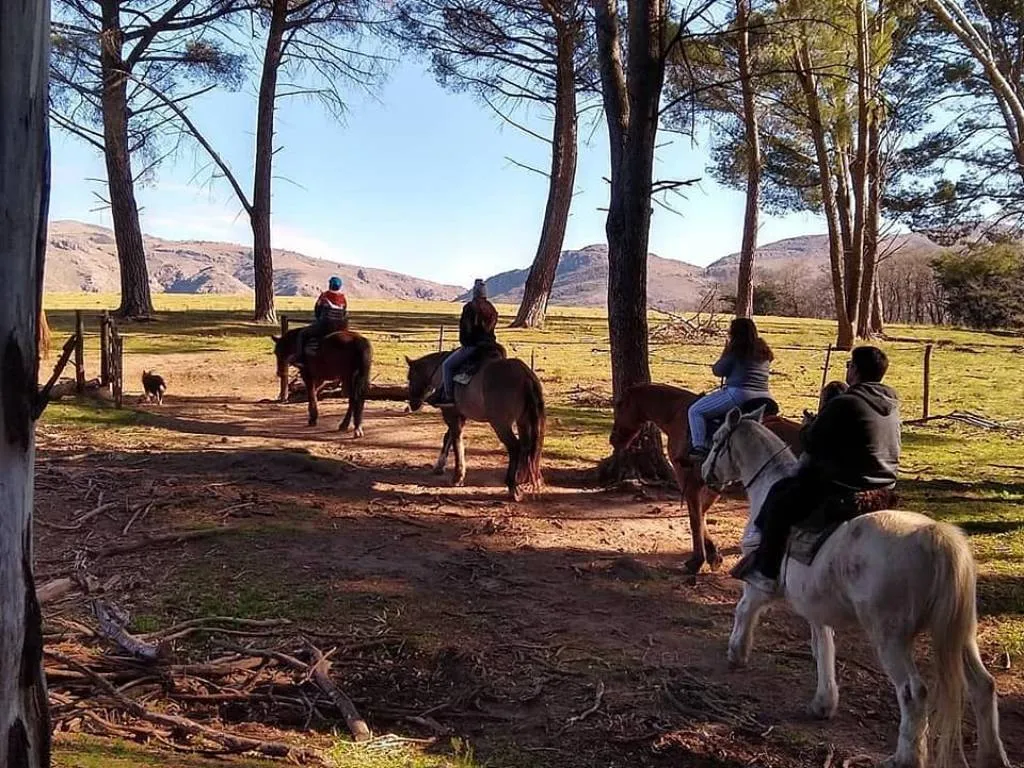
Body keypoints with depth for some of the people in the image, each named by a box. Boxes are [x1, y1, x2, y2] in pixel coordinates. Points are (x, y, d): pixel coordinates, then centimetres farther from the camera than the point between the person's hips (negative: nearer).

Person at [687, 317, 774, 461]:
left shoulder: (736, 351, -7)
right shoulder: (764, 351, 15)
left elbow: (718, 371, -1)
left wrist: (725, 353, 12)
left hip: (739, 393, -7)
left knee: (695, 411, 1)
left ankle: (699, 447, -10)